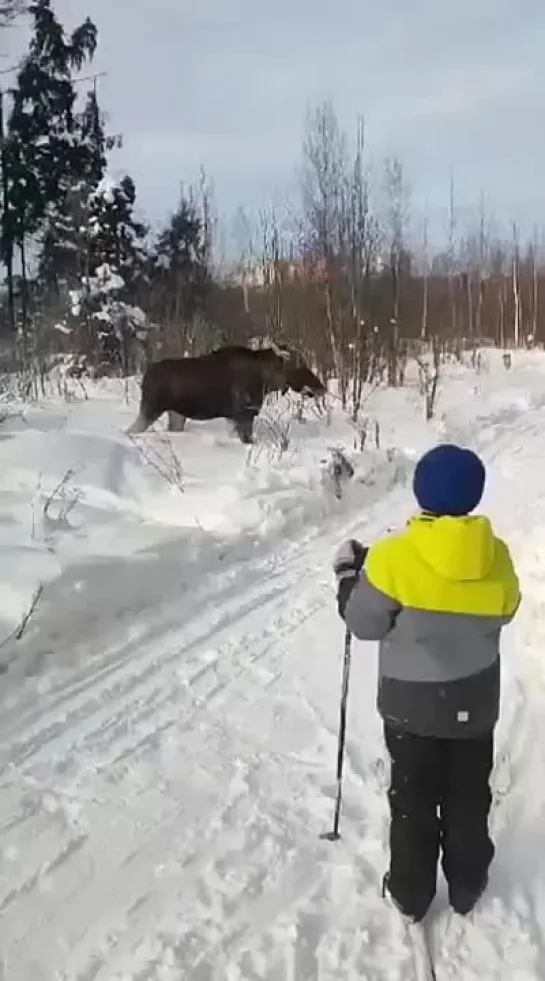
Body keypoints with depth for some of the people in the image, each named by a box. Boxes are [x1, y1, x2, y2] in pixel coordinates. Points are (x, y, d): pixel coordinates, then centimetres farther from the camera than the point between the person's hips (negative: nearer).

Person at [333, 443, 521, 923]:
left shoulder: (393, 558, -23)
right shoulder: (497, 557, -12)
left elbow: (365, 623, -13)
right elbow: (502, 612, 5)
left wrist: (349, 573, 1)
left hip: (411, 704, -2)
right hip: (475, 703, 3)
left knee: (412, 800, 15)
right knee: (469, 798, 20)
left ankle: (410, 892, 28)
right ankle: (467, 885, 36)